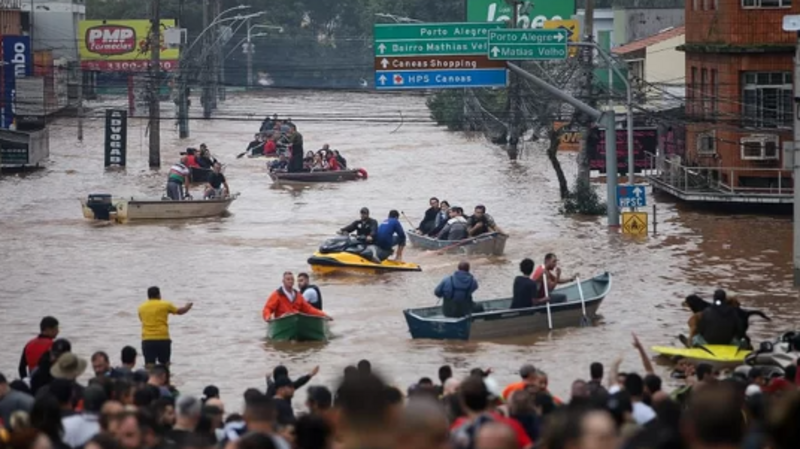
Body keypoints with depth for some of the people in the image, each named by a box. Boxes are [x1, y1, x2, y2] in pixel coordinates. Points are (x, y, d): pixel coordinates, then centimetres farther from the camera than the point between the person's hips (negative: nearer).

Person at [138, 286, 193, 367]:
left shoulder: (142, 307, 9)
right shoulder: (164, 305, 2)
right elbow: (180, 311, 16)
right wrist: (188, 306, 39)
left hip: (147, 340, 2)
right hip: (163, 339, -2)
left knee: (149, 365, -2)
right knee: (164, 365, 10)